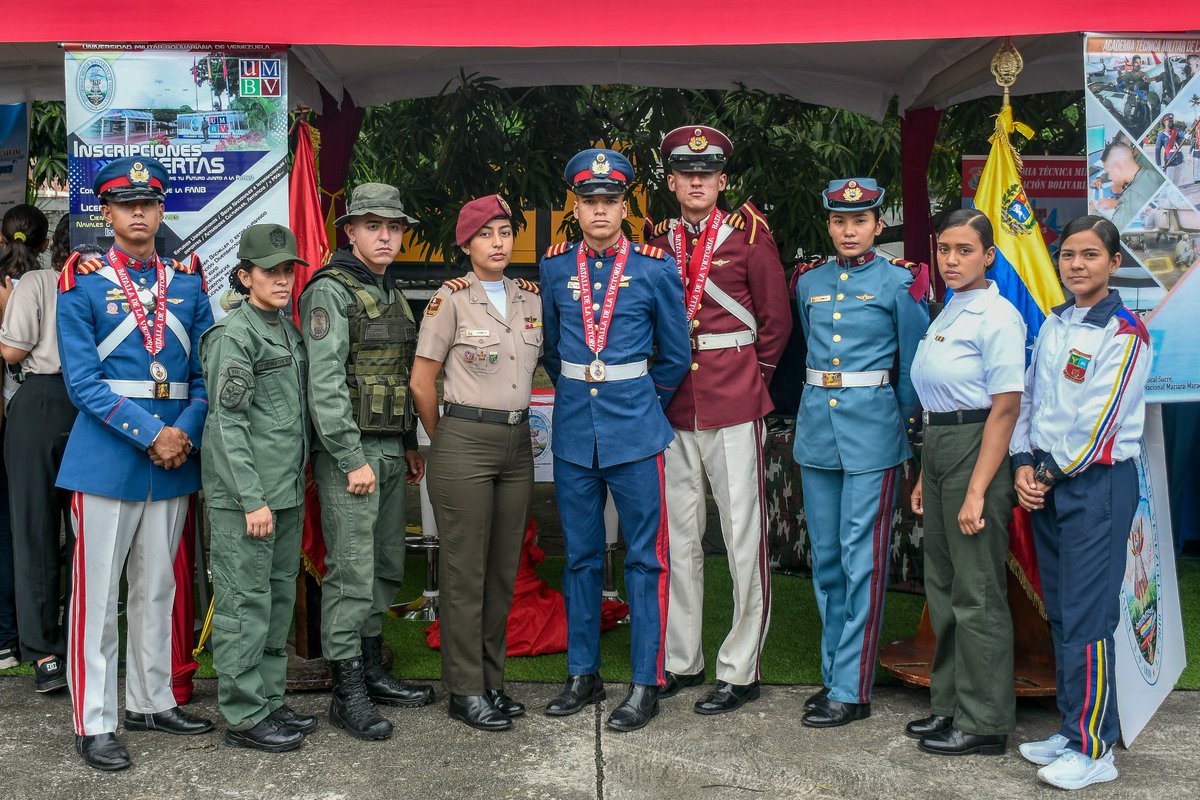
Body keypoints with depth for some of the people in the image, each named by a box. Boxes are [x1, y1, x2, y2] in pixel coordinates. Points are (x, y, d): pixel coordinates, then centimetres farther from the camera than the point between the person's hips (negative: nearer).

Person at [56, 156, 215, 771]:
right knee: (97, 593, 1)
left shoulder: (188, 282, 9)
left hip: (175, 457, 4)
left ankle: (151, 702, 28)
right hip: (106, 458, -4)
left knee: (157, 589, 14)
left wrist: (185, 430, -10)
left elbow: (207, 371, 6)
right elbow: (83, 380, -9)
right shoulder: (82, 283, -2)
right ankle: (93, 723, 10)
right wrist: (150, 435, -16)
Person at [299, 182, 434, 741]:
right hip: (349, 451, -8)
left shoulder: (390, 292, 17)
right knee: (352, 570, -7)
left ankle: (371, 668, 25)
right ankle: (347, 692, 1)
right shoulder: (331, 291, -9)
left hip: (390, 449, 8)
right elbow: (325, 384, -16)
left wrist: (410, 445, 19)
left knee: (387, 566, 13)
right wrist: (352, 459, -18)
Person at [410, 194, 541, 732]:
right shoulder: (450, 299, -6)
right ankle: (466, 691, 11)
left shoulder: (530, 297, 10)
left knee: (504, 568, 11)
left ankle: (493, 681, 23)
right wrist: (448, 442, 5)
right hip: (464, 444, -5)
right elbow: (421, 384, -3)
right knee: (466, 570, 0)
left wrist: (516, 421, 16)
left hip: (518, 443, 6)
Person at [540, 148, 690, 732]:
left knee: (645, 557, 1)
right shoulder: (555, 267, 5)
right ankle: (582, 674, 23)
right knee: (580, 557, 11)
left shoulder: (655, 268, -3)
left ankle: (645, 684, 11)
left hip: (635, 430, -3)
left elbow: (675, 353, 7)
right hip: (573, 429, 3)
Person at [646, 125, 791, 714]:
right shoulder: (658, 242, 10)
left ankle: (740, 671, 10)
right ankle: (681, 660, 24)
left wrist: (753, 378, 5)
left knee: (743, 536, -1)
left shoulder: (748, 234, -1)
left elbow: (776, 319, 3)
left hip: (734, 406, -4)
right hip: (672, 407, 5)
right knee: (678, 536, 11)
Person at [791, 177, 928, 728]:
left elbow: (913, 363, 1)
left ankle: (852, 689, 2)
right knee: (826, 558, 11)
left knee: (862, 559, -4)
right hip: (817, 428, 5)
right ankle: (834, 673, 22)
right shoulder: (810, 282, 10)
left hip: (872, 433, -5)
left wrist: (901, 423, 2)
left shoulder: (899, 282, -3)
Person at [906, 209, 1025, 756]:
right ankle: (950, 705, 29)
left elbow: (1005, 407, -16)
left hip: (976, 450, -9)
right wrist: (925, 477, 16)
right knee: (942, 584, 16)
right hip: (936, 445, 9)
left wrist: (977, 491, -20)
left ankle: (984, 722, 12)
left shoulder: (997, 316, -12)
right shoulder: (945, 314, 14)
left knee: (976, 592, -1)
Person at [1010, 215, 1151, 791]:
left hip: (1097, 482, -7)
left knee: (1085, 618, -6)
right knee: (1059, 612, 12)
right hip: (1047, 483, 7)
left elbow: (1099, 422, -15)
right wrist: (1024, 465, -1)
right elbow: (1028, 397, 12)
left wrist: (1053, 473, -8)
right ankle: (1073, 728, 24)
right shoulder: (1053, 324, 11)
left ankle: (1093, 749, 4)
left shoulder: (1124, 334, -10)